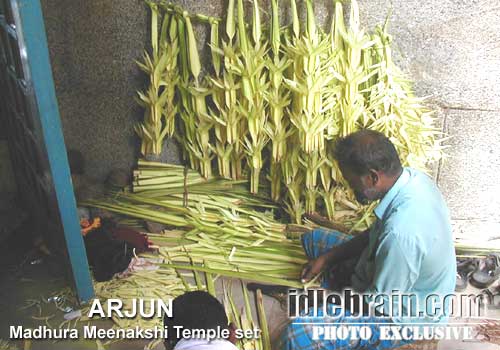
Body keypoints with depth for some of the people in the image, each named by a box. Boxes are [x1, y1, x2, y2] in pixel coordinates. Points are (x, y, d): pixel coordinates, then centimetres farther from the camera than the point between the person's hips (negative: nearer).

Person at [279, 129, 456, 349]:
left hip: (404, 314, -9)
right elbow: (375, 235, 5)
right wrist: (328, 257, -2)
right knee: (313, 239, 14)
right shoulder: (410, 177, -12)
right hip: (390, 274, 9)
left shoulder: (401, 232, -40)